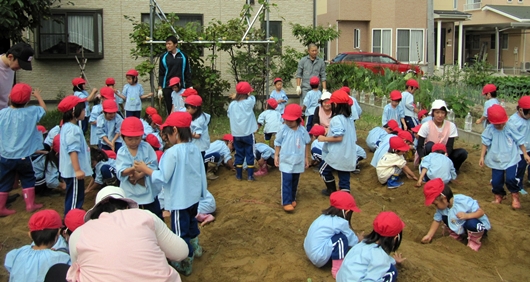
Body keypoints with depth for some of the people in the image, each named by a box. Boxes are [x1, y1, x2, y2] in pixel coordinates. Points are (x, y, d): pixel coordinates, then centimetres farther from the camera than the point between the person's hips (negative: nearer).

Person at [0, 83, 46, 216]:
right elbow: (44, 108, 10)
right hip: (23, 156, -2)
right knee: (28, 179, 17)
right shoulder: (32, 112, -10)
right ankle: (30, 205, 21)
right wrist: (38, 96, 26)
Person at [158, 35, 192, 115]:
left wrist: (190, 87, 3)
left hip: (181, 87, 0)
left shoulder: (183, 56, 3)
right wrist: (160, 88, 0)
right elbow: (161, 74, 7)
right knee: (170, 109, 4)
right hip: (167, 87, 1)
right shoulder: (163, 57, 4)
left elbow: (188, 73, 7)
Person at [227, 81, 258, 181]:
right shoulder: (249, 102, -13)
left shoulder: (232, 104, -3)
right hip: (248, 133, -3)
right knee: (250, 154, 7)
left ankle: (239, 175, 20)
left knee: (239, 154, 14)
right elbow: (253, 97, 6)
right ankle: (250, 176, 9)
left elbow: (229, 115, 8)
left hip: (236, 134, 3)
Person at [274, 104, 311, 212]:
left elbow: (306, 144, 6)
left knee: (295, 181, 15)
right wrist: (276, 156, -1)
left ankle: (292, 199, 30)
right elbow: (278, 143, 0)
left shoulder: (302, 130, -6)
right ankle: (286, 202, -2)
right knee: (286, 181, -5)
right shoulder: (283, 128, -10)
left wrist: (306, 158, 9)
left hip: (298, 161, 3)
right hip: (286, 160, -2)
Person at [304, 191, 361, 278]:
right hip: (319, 258, -9)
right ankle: (337, 270, -5)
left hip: (310, 253, 9)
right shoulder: (340, 222, -15)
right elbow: (353, 241, 0)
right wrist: (359, 240, 19)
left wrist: (353, 237, 25)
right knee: (342, 238, -12)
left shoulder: (324, 216, 7)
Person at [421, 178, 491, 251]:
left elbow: (481, 212, -30)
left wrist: (467, 215, -47)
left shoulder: (464, 202, -34)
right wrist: (429, 236, -10)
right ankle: (455, 236, 12)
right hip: (461, 228, 6)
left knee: (471, 223, -39)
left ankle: (474, 242, -9)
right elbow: (437, 221, -4)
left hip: (478, 226, -6)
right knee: (444, 217, -12)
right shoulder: (441, 207, -14)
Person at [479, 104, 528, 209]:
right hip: (496, 160, 2)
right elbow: (485, 143, -2)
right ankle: (499, 195, 34)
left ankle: (515, 196, 12)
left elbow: (520, 141, 1)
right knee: (496, 181, 3)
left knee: (510, 178, -15)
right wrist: (482, 157, -5)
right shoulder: (489, 129, -8)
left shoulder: (510, 127, -9)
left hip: (511, 159, -2)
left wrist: (525, 154, 5)